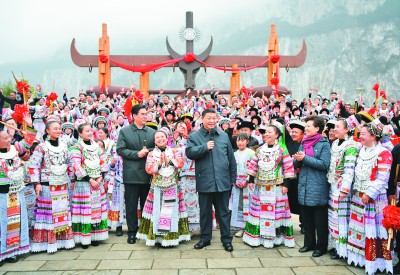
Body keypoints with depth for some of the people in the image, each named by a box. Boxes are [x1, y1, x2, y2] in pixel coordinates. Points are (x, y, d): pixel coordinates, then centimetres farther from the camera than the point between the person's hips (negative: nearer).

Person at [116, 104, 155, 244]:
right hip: (131, 174, -2)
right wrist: (137, 154, -14)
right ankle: (132, 232, 15)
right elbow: (120, 150, -5)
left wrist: (148, 151, -12)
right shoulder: (124, 131, 3)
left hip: (148, 173, 2)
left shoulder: (152, 132, 11)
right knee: (131, 205, 4)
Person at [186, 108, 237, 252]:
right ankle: (205, 238, 25)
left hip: (223, 181, 1)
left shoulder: (224, 136, 9)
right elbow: (189, 152, -12)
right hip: (204, 181, -1)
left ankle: (226, 239, 19)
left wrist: (233, 178, 10)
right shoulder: (194, 136, 3)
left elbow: (231, 158, 11)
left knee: (224, 212, 8)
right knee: (205, 212, 11)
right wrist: (205, 147, -21)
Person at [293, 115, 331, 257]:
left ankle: (322, 246, 16)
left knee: (320, 220, 4)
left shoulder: (324, 144, -6)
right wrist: (297, 160, -9)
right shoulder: (303, 143, 13)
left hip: (318, 188, -6)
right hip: (304, 186, 6)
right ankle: (309, 243, 27)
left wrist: (305, 158, -19)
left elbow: (324, 164, -18)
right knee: (306, 217, 14)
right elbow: (296, 164, 14)